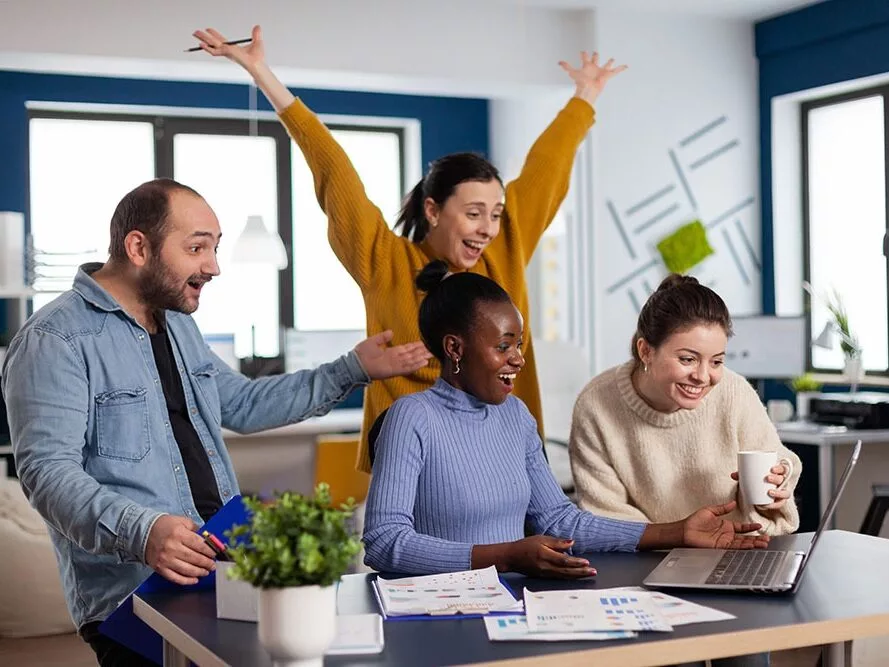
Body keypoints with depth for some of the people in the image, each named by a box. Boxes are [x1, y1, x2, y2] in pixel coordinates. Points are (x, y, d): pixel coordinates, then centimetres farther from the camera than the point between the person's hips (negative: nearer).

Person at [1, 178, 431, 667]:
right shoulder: (55, 340, -10)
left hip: (226, 572, 8)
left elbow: (243, 405, 28)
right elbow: (48, 470, -19)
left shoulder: (178, 324, 19)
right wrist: (140, 531, -35)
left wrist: (352, 370, 22)